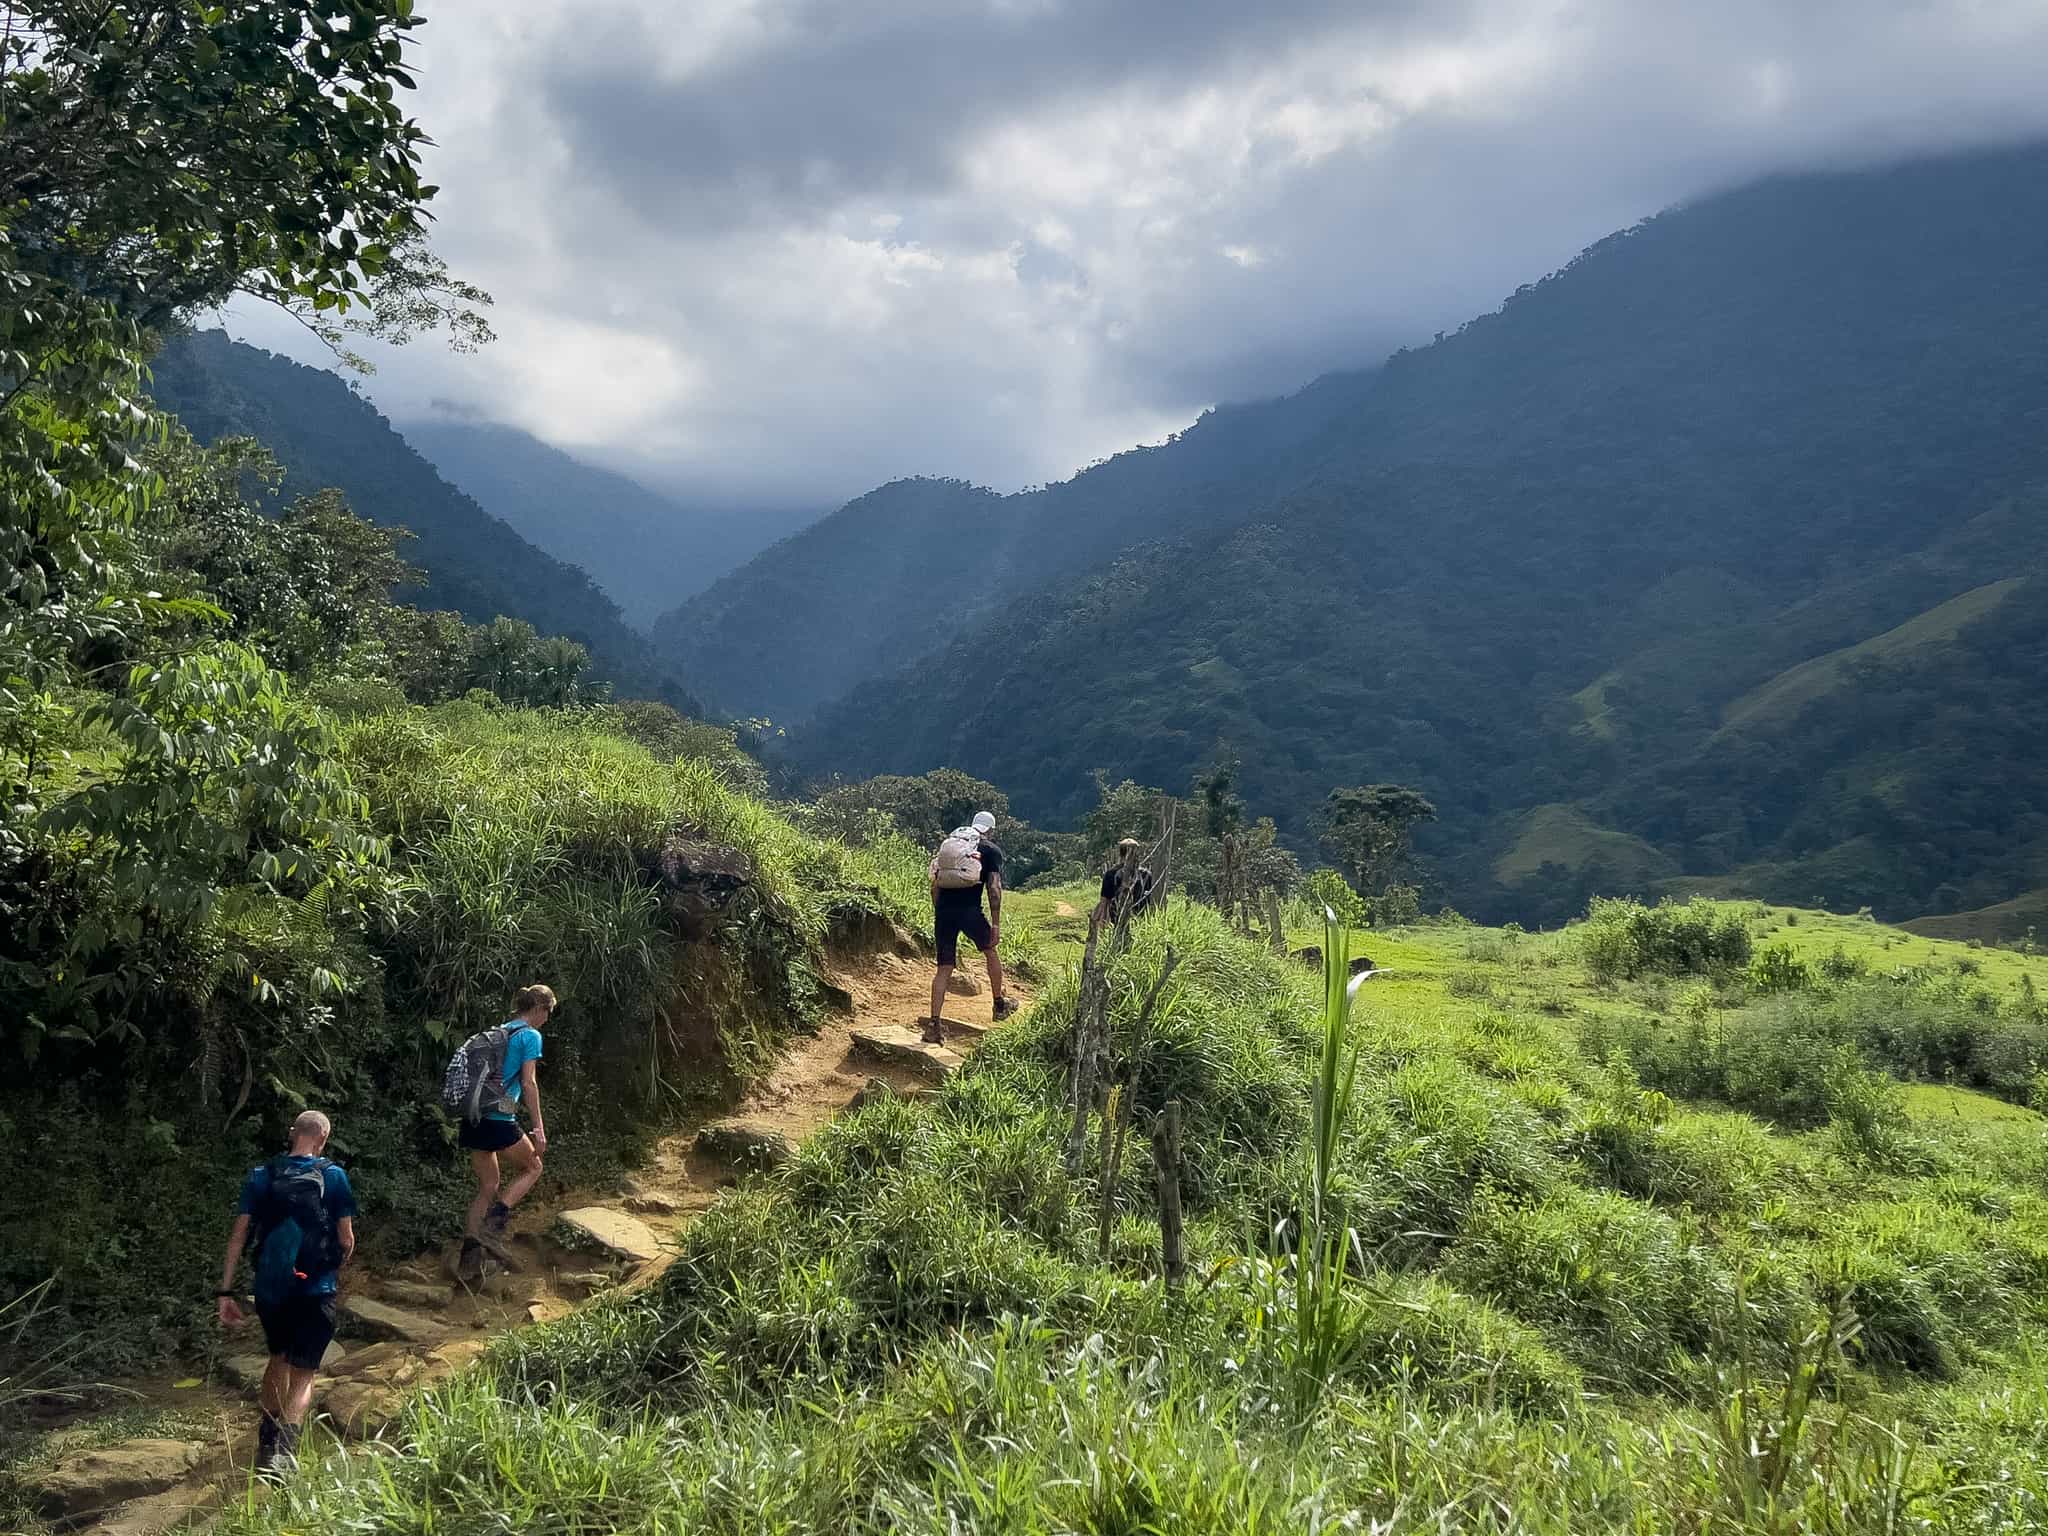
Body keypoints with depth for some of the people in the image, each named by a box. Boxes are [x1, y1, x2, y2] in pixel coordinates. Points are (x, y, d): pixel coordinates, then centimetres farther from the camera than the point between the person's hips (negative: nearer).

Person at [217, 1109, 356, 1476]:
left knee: (279, 1358, 26)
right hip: (315, 1291, -4)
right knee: (303, 1374, 1)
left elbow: (238, 1236, -1)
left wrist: (226, 1292, 2)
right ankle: (282, 1448, -20)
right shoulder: (333, 1177, -6)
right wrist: (336, 1267, 17)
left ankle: (267, 1441, 34)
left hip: (269, 1288, 4)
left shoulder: (260, 1176, 2)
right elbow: (347, 1240, -4)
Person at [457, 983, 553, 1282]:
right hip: (499, 1119, -7)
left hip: (473, 1119, 7)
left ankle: (470, 1254, 7)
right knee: (532, 1168, 15)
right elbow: (528, 1082, -11)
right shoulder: (531, 1035, -5)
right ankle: (494, 1220, -4)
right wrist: (539, 1128, -10)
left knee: (488, 1186, 15)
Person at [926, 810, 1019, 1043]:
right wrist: (996, 924, -1)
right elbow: (994, 888, -3)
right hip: (969, 910, -4)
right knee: (990, 952, 22)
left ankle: (934, 1024, -2)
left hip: (944, 910, 4)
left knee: (944, 968, 7)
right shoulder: (991, 850, 6)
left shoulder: (949, 842, 20)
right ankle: (1000, 1006, 35)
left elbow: (935, 882, 17)